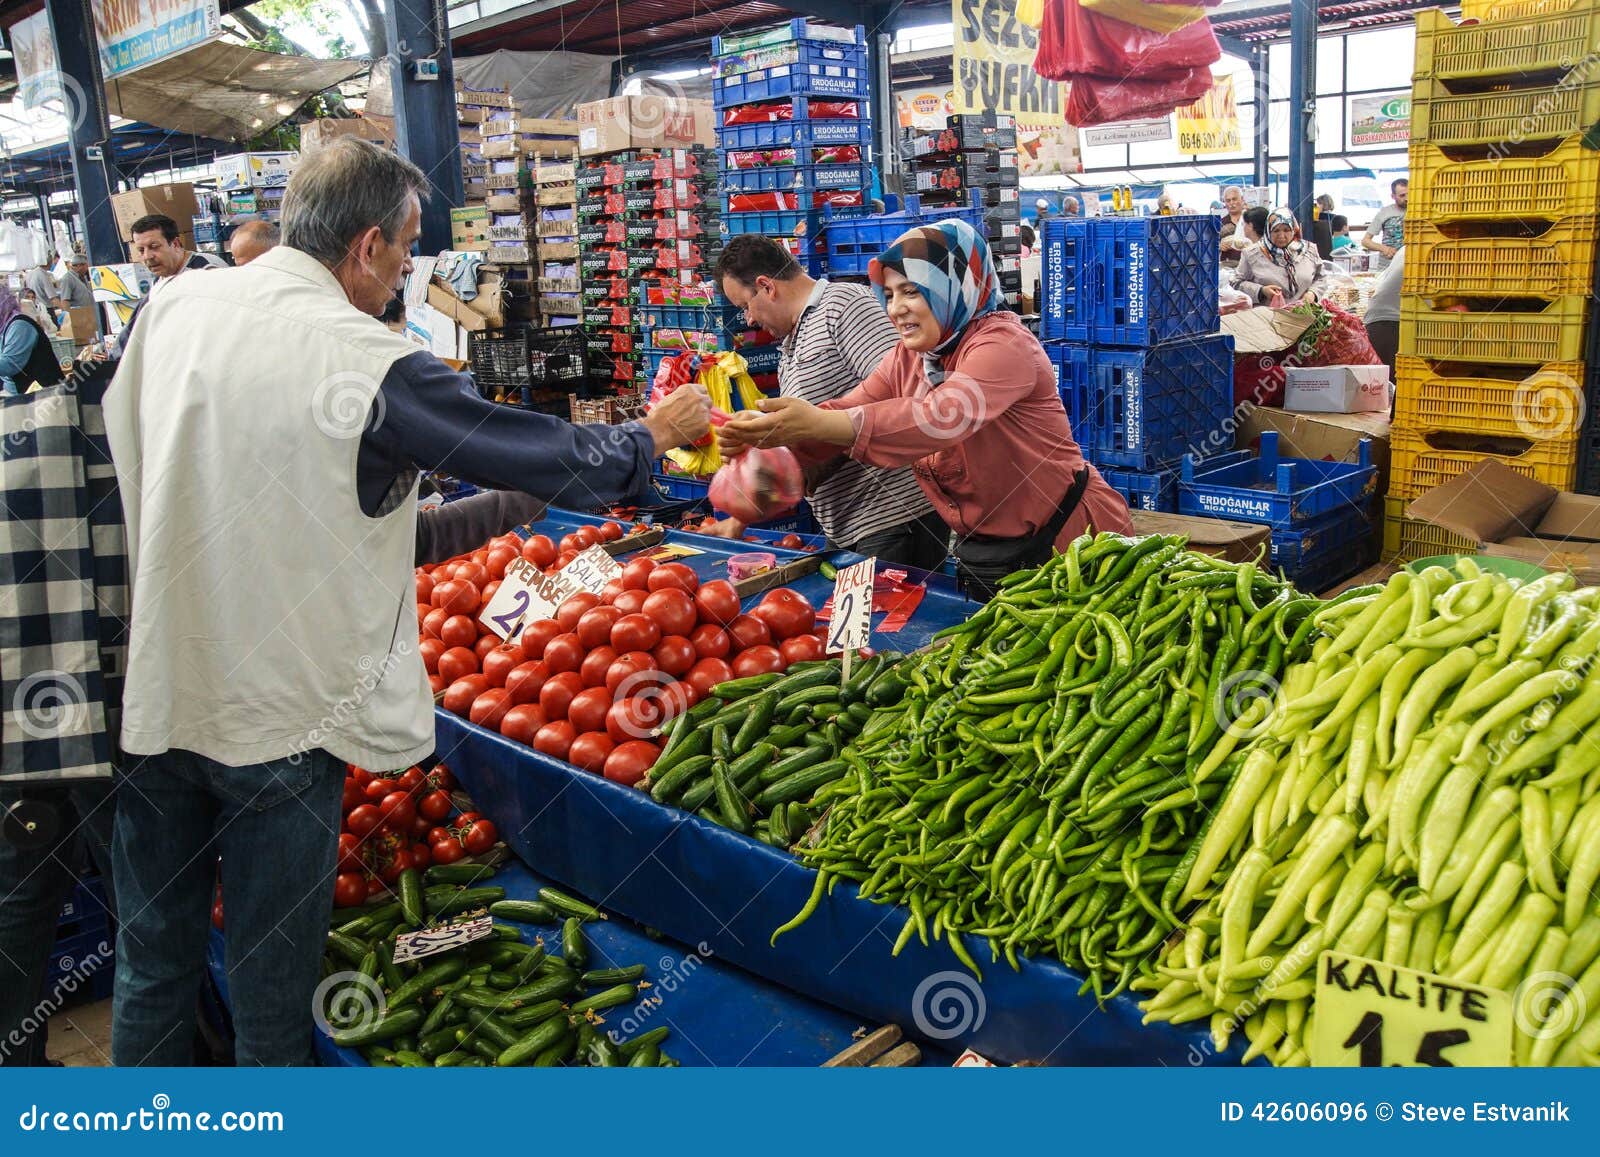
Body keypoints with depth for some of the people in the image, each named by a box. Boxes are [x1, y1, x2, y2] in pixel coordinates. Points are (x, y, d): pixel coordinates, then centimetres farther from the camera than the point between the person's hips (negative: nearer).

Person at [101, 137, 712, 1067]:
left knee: (153, 963, 21)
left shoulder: (172, 305, 0)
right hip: (275, 710, -6)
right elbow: (555, 461, -12)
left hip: (150, 691, 6)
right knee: (272, 975, 12)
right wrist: (656, 434, 6)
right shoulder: (369, 366, -18)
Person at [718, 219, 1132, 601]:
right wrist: (772, 429, -26)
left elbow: (942, 416, -38)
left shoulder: (1003, 343, -21)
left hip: (1064, 545, -7)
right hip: (982, 555, 8)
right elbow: (848, 410, -5)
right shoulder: (908, 356, 6)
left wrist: (818, 423, -48)